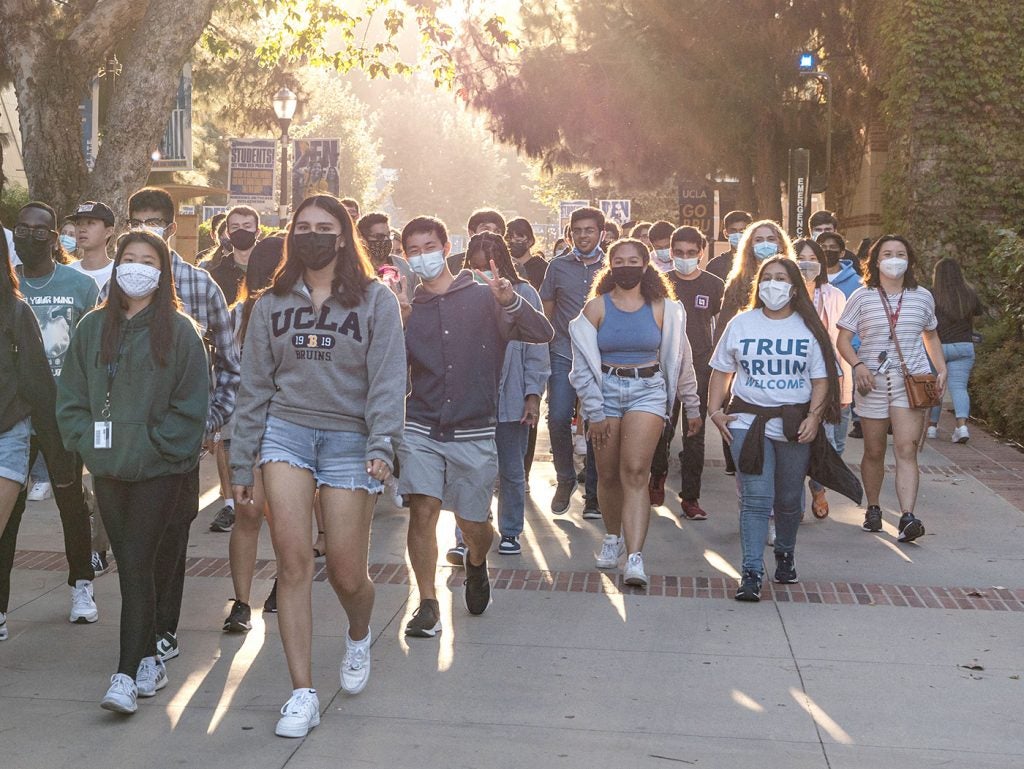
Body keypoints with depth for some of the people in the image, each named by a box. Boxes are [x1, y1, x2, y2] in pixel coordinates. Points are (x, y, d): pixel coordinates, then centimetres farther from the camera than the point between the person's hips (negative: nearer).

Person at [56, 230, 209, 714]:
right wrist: (86, 441, -1)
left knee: (137, 565, -9)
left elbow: (192, 405, -5)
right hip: (107, 469, 5)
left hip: (158, 470, -5)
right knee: (129, 565, 10)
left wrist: (153, 447, -10)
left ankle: (127, 674, -8)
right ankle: (148, 661, 21)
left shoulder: (179, 331, -4)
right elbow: (70, 396, 11)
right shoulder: (93, 328, 9)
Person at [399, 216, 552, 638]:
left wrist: (510, 301, -24)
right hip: (421, 429, 2)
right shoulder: (407, 308, 9)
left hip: (473, 432, -1)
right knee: (423, 511, -11)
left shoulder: (483, 297, 1)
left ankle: (477, 564, 39)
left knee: (473, 524, 4)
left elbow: (542, 334, -7)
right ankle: (427, 605, 2)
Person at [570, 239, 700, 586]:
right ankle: (612, 538, 31)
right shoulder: (596, 307, 2)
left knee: (635, 472, -14)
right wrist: (595, 413, -4)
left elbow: (680, 359, 12)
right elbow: (583, 364, 0)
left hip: (648, 391, -1)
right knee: (608, 475, 7)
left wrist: (692, 407, 15)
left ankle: (635, 558, -19)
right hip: (606, 391, 1)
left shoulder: (662, 308, 4)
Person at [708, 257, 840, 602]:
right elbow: (721, 371, 10)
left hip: (794, 424, 1)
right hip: (748, 420, -1)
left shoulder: (808, 328, 4)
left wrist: (814, 417, -11)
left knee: (789, 499, 13)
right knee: (755, 498, -9)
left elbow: (821, 379, 2)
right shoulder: (741, 323, 6)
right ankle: (751, 573, -9)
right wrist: (715, 409, -1)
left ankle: (785, 553, 38)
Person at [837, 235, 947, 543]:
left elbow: (931, 336, 22)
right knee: (874, 452, 10)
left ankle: (908, 518, -21)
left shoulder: (922, 296, 8)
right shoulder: (862, 297, 2)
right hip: (873, 382, 0)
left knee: (906, 449, -13)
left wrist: (941, 368, 8)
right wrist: (858, 365, -16)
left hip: (912, 382, 0)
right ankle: (873, 509, 29)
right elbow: (843, 339, 2)